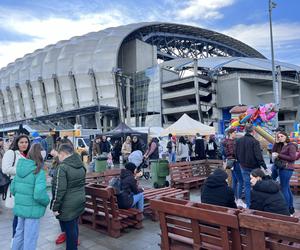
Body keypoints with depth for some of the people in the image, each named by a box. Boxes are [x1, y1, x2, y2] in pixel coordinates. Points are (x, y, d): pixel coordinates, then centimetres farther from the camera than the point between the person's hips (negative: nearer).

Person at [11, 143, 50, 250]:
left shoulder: (20, 168, 1)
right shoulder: (39, 172, -20)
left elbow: (13, 189, 8)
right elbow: (39, 194, -27)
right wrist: (47, 202, -8)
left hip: (20, 207, 7)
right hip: (32, 210, -7)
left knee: (19, 233, 25)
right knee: (30, 238, 8)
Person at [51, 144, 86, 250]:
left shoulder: (63, 167, -19)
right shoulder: (81, 165, 4)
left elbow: (59, 190, -19)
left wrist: (55, 207, -11)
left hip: (68, 205, -8)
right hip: (80, 201, 8)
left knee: (69, 229, 5)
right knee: (74, 226, 23)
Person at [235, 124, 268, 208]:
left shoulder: (239, 141, 2)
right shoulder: (254, 141, -16)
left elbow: (236, 154, 10)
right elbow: (259, 156, -19)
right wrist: (264, 167, -13)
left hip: (244, 167, 5)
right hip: (254, 167, -5)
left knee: (247, 186, 10)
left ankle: (248, 205, 14)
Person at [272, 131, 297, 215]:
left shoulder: (291, 146, -10)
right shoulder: (283, 146, 13)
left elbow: (292, 158, -17)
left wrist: (279, 155, -15)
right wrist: (276, 156, -3)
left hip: (286, 169, -9)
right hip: (282, 168, 9)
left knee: (284, 189, -5)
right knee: (287, 189, 16)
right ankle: (291, 208, 27)